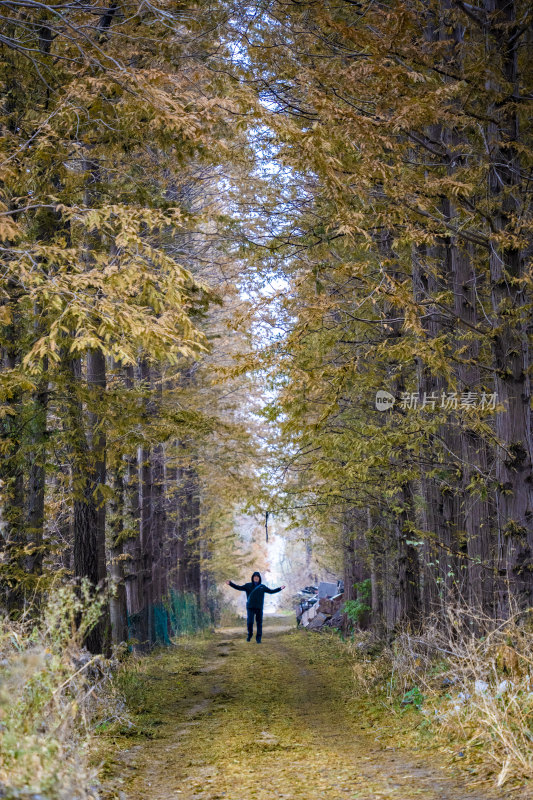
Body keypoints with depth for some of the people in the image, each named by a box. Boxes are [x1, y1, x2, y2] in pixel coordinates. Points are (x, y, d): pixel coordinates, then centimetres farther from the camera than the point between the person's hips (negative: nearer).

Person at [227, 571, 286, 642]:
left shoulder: (262, 587, 11)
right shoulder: (248, 586, 6)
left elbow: (271, 591, 15)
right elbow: (239, 588, -1)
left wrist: (280, 588, 8)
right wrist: (230, 583, -11)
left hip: (259, 608, 2)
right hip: (250, 607, -2)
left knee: (259, 623, 1)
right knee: (249, 622, -9)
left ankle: (258, 638, 9)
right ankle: (250, 634, 17)